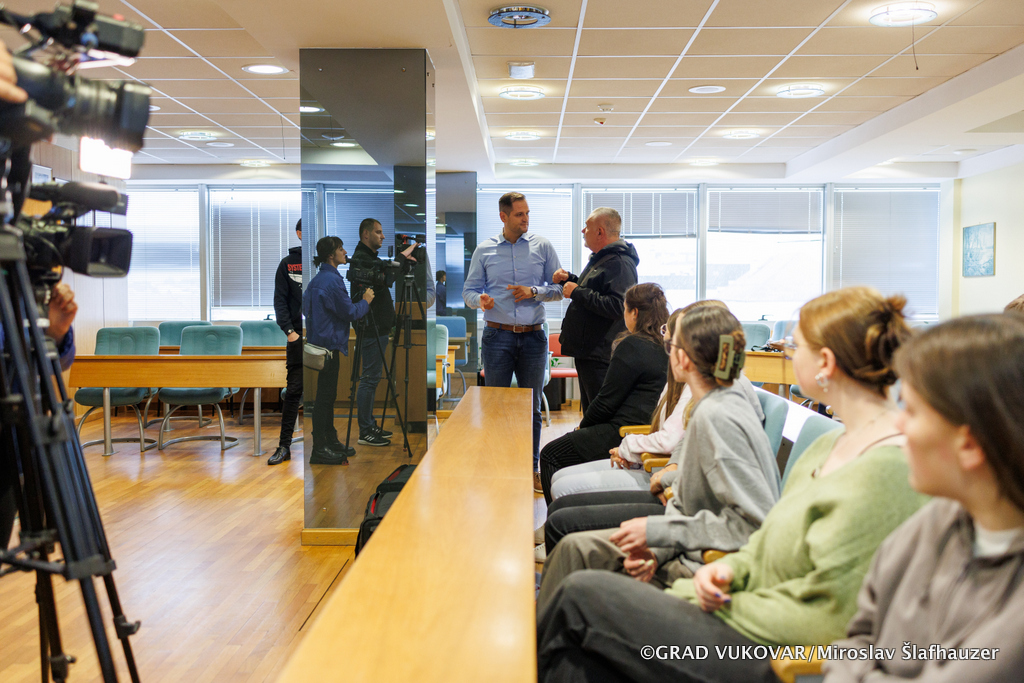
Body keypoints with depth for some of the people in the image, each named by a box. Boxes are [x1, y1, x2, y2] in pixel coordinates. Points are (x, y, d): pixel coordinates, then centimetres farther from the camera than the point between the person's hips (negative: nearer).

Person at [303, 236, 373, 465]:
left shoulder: (318, 279, 14)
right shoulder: (332, 280, -18)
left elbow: (305, 308, 22)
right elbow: (350, 313, -16)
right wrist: (366, 301, 1)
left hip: (319, 341, 10)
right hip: (328, 344, -10)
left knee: (328, 395, 15)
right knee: (324, 396, -6)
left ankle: (331, 441, 24)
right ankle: (319, 449, -1)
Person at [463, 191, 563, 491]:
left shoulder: (542, 246, 6)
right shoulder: (484, 250, 6)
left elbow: (559, 287, 6)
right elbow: (469, 290, 7)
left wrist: (533, 292, -11)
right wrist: (480, 300, -15)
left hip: (533, 336, 1)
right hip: (497, 336, 0)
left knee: (532, 406, 7)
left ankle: (532, 469, 17)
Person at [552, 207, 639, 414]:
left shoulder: (620, 263, -17)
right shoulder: (600, 258, 18)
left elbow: (616, 306, -29)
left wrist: (577, 293, -21)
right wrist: (570, 280, 15)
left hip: (600, 356, -11)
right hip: (588, 351, 11)